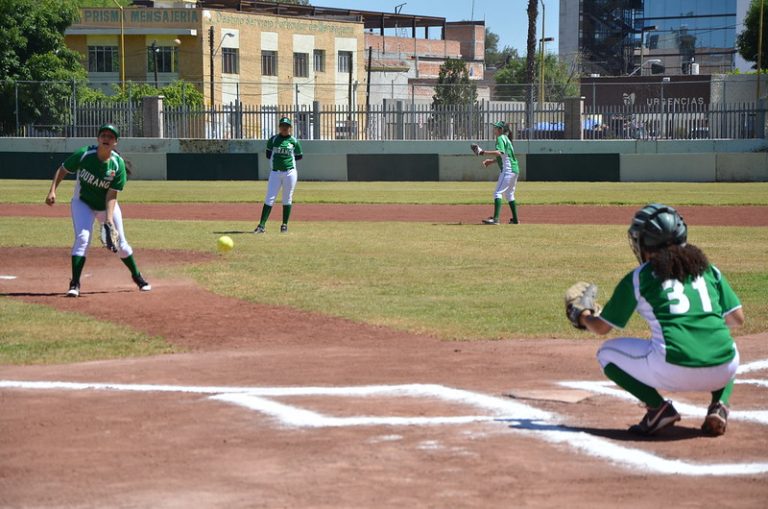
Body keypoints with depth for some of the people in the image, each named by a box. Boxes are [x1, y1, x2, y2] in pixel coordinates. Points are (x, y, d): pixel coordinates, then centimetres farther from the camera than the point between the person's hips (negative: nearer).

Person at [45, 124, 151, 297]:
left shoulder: (118, 164, -20)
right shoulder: (84, 154, -21)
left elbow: (112, 195, -19)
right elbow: (62, 169, -8)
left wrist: (109, 218, -29)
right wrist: (52, 190, -20)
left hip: (106, 206, 1)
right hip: (82, 203, -1)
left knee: (120, 243, 6)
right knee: (82, 237, -21)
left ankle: (137, 276, 29)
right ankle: (74, 283, -18)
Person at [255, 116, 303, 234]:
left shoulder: (294, 141, 4)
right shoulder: (273, 140, 5)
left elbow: (299, 156, 11)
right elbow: (268, 154, 12)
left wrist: (289, 158, -2)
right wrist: (276, 159, -2)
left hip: (290, 172, 0)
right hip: (275, 172, 0)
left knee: (287, 199, 4)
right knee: (269, 199, -5)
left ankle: (285, 224, 13)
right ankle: (262, 225, -9)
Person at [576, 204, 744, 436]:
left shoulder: (638, 278, 11)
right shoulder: (709, 269, 18)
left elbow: (602, 327, 19)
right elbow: (737, 319, 18)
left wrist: (584, 317, 42)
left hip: (673, 372, -3)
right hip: (723, 371, 3)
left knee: (607, 352, 21)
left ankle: (658, 406, 1)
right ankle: (719, 405, 11)